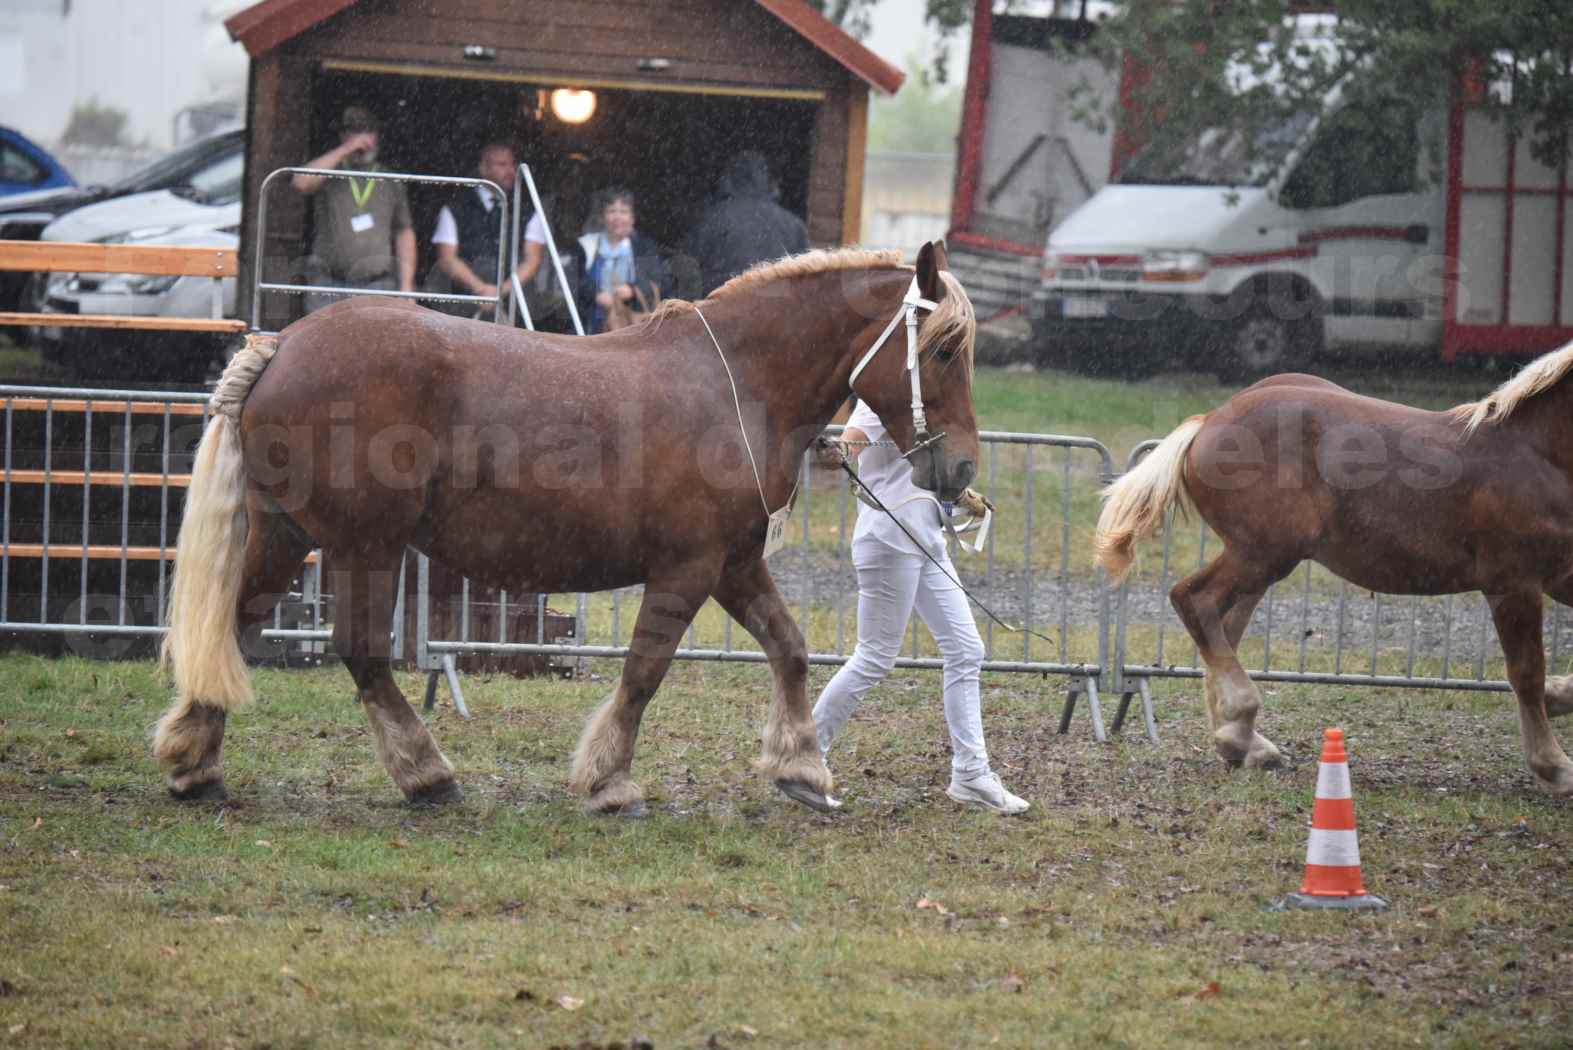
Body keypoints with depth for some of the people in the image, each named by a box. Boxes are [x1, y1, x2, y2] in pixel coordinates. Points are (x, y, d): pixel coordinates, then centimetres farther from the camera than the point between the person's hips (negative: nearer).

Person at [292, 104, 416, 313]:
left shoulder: (391, 183, 15)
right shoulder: (328, 176, 8)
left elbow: (405, 234, 16)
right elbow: (300, 183, -15)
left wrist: (406, 285, 6)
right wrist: (344, 150, -12)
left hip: (377, 287, 1)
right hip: (329, 286, -1)